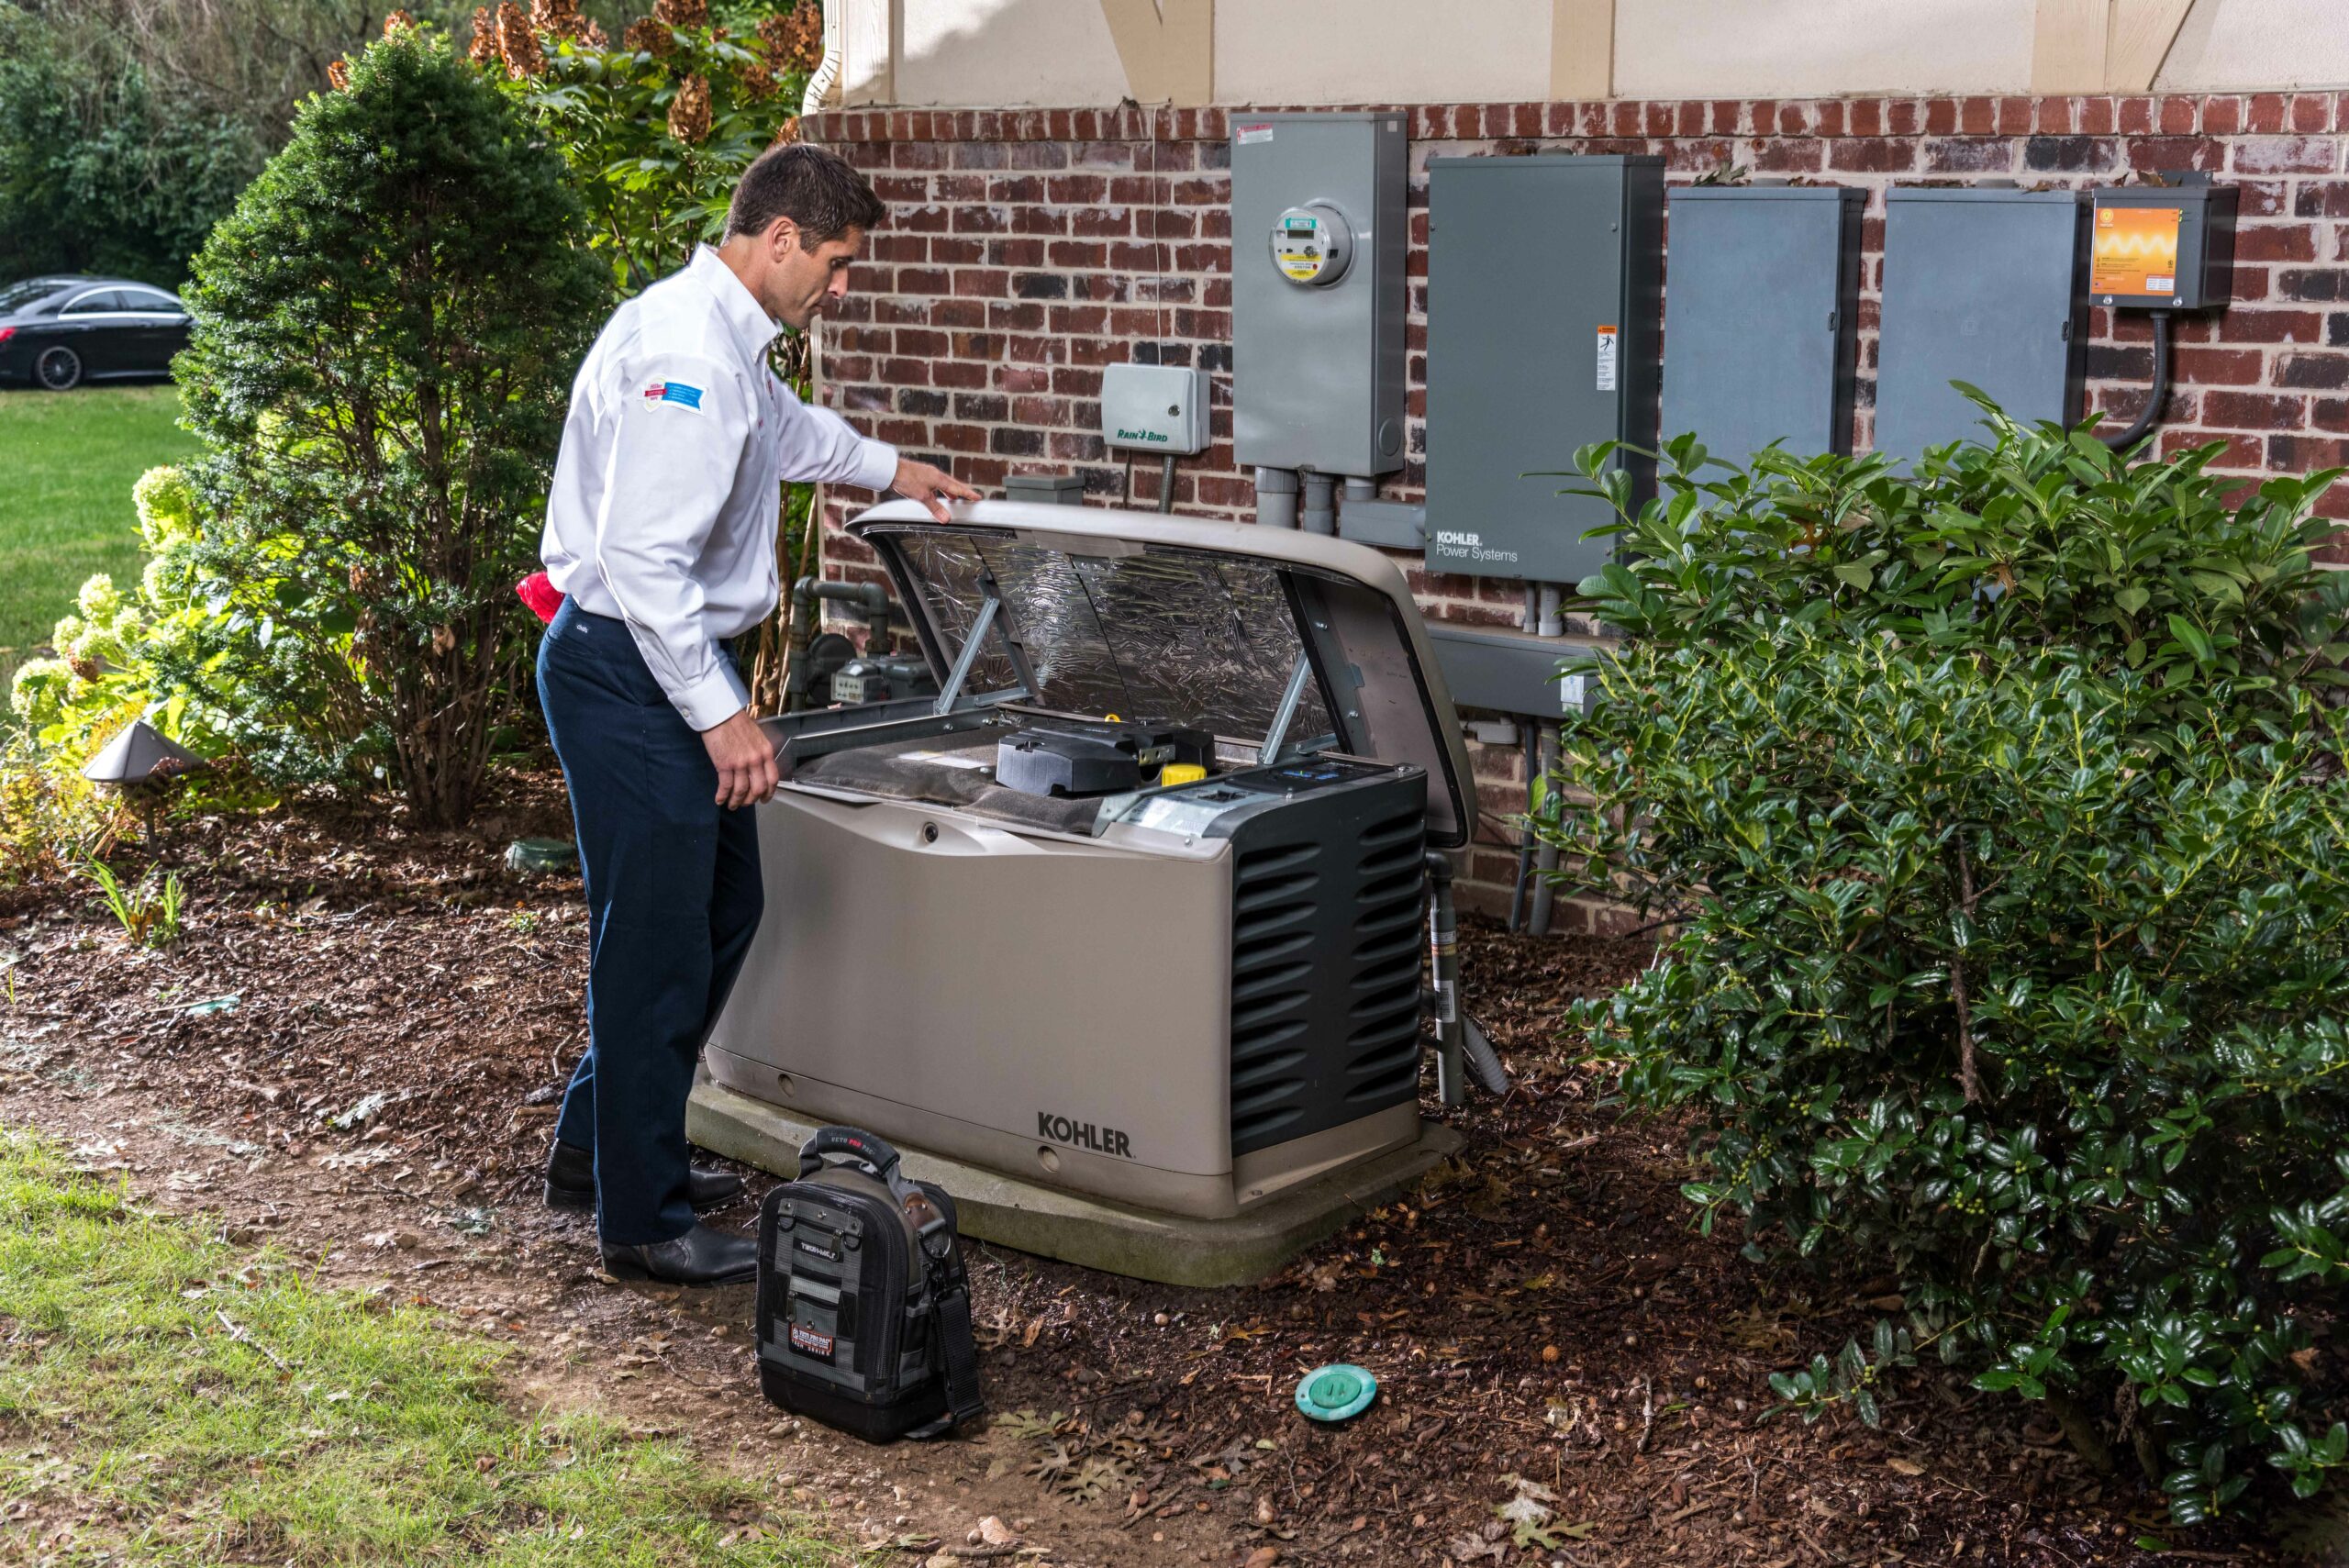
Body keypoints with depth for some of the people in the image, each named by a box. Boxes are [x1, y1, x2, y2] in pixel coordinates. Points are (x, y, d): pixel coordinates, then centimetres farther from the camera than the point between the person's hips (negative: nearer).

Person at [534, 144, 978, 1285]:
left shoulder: (728, 340, 13)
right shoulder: (683, 350, -22)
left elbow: (782, 427, 38)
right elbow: (642, 557, -27)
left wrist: (891, 469, 50)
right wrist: (720, 712, -26)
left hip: (675, 661, 11)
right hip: (627, 669, -11)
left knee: (720, 908, 19)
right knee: (657, 941, -3)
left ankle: (598, 1147, 32)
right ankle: (643, 1221, 9)